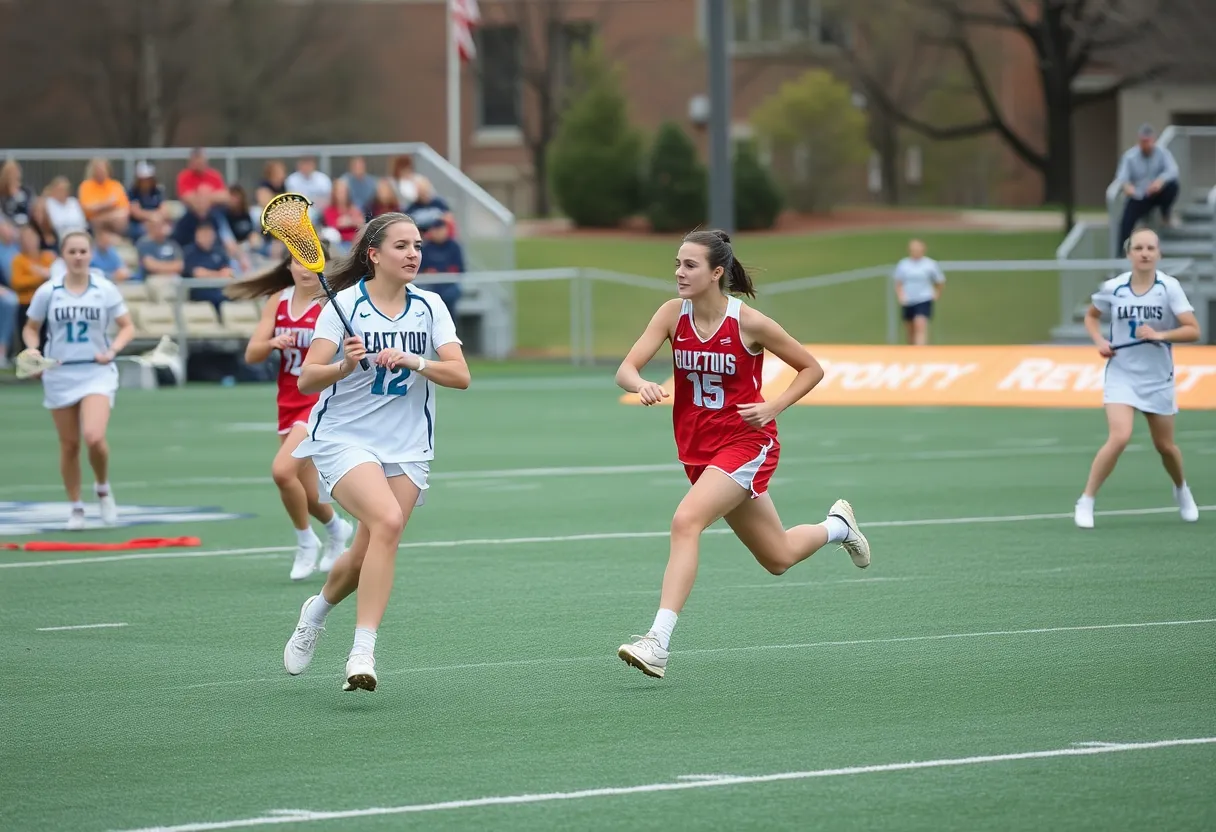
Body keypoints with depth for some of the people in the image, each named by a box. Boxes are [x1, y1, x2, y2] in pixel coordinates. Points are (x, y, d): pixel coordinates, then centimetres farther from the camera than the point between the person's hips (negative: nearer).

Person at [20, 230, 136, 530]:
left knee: (94, 438, -20)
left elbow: (127, 327, 4)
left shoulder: (106, 290, -2)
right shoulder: (47, 292, -1)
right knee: (69, 444, 5)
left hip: (97, 373, -1)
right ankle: (76, 508, 21)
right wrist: (33, 351, -10)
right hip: (60, 375, 1)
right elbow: (31, 328, 10)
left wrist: (113, 350, -13)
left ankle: (103, 488, 9)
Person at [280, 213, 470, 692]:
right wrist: (346, 365, -30)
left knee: (367, 556, -4)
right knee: (388, 521, -27)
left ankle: (318, 609, 26)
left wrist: (413, 361, -22)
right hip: (344, 438, -4)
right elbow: (306, 381, -11)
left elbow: (460, 375, -6)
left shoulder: (429, 307, 4)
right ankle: (363, 651, -22)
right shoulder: (344, 304, -6)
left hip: (407, 449, 4)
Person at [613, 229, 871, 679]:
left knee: (685, 521, -29)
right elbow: (626, 369, -13)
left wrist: (773, 407, -17)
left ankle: (658, 642, -31)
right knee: (777, 558, 18)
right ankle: (837, 527, 50)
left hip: (745, 444, -6)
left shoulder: (749, 323, -15)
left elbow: (811, 368, -2)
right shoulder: (673, 314, -5)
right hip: (698, 450, 6)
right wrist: (641, 384, -36)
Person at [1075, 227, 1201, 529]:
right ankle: (1086, 502, -10)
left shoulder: (1169, 287, -9)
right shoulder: (1113, 288, -5)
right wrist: (1100, 341, -4)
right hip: (1121, 375, -1)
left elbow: (1193, 331, -13)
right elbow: (1091, 315, 15)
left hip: (1158, 379, 1)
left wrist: (1160, 335, -27)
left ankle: (1181, 490, 45)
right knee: (1119, 438, -21)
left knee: (1165, 446, 13)